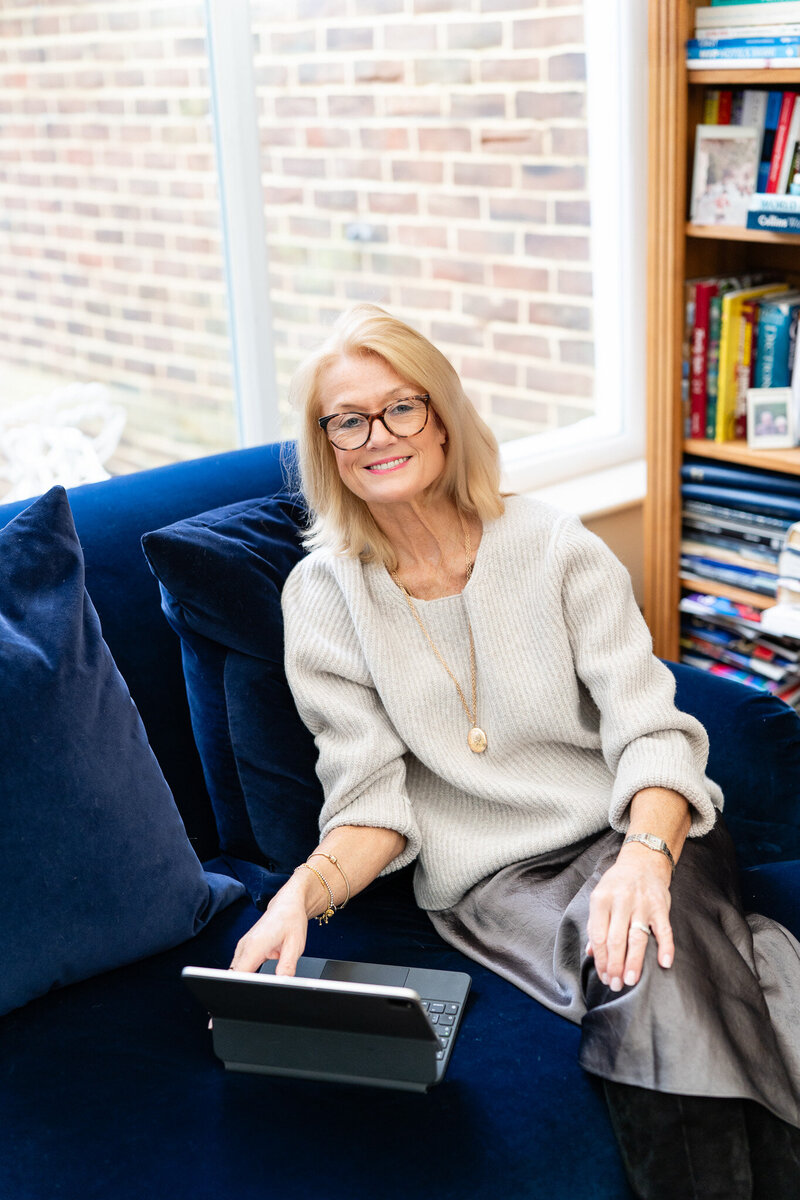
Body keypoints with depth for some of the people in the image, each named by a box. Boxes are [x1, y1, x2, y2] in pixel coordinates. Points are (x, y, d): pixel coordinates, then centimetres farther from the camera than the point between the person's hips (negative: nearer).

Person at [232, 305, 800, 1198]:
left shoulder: (553, 548, 0)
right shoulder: (322, 597, 3)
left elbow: (651, 732, -7)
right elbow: (372, 800, 0)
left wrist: (646, 854, -29)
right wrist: (303, 893, -22)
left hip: (634, 831, 1)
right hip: (493, 878, -1)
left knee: (653, 943, -33)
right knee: (648, 976, -31)